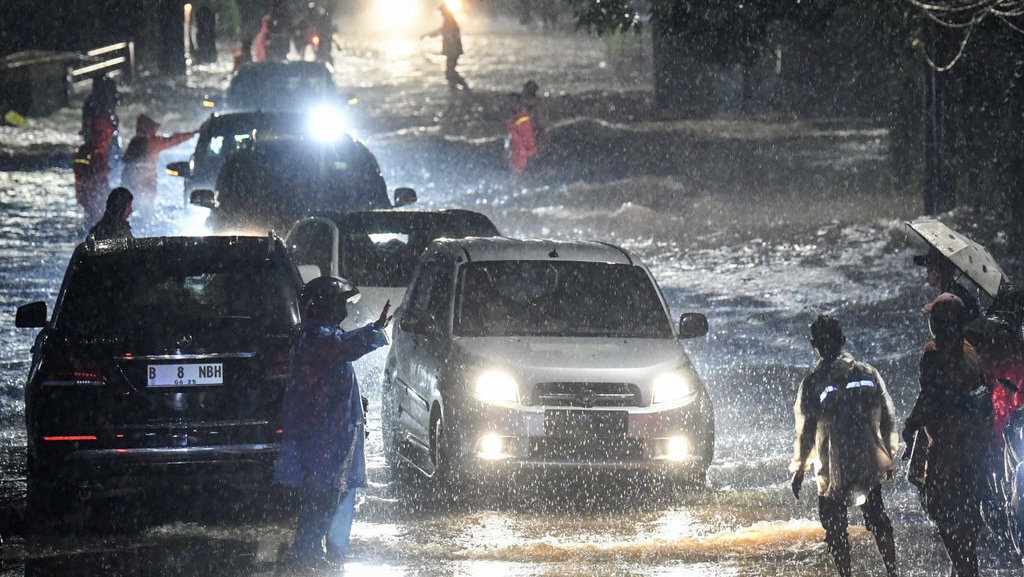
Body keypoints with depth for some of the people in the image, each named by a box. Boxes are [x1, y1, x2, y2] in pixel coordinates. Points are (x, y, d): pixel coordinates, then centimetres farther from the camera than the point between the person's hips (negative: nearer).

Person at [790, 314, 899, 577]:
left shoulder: (813, 383, -14)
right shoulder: (867, 373, -1)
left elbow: (806, 430, -10)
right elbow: (887, 417, 6)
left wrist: (799, 469, 2)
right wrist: (888, 455, 19)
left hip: (834, 469, -4)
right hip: (871, 464, 4)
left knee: (835, 527, 7)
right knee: (877, 520, 17)